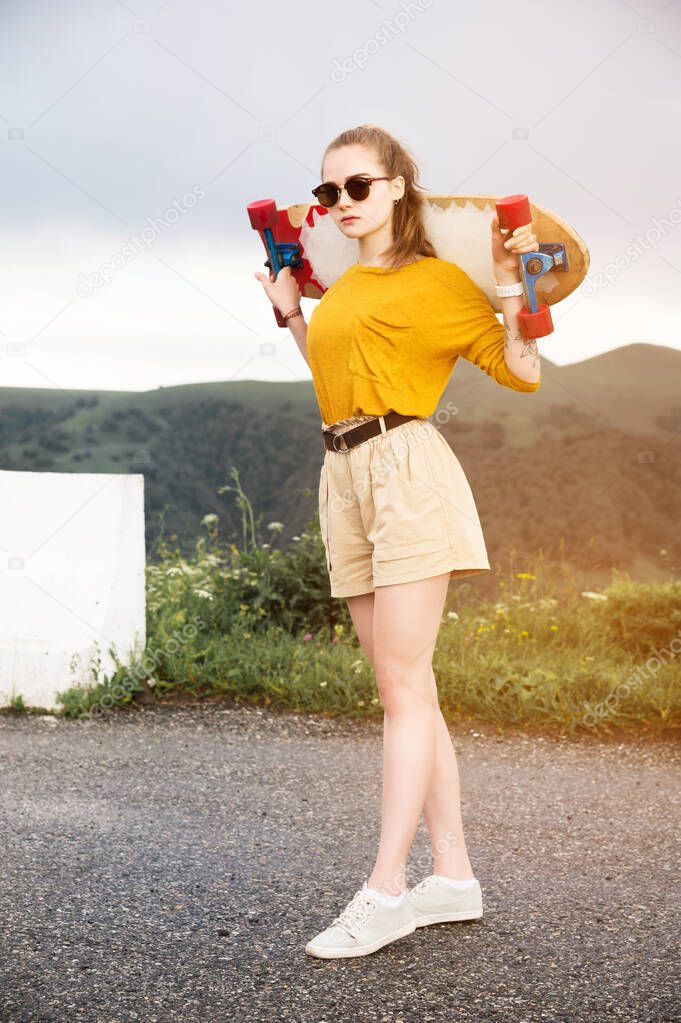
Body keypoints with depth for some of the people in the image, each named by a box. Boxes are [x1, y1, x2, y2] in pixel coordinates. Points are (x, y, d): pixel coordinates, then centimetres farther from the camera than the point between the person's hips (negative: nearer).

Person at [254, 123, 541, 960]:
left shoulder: (434, 279, 0)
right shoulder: (342, 288, 20)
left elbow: (520, 372, 0)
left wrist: (516, 291, -11)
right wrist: (290, 314, 29)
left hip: (405, 466, -8)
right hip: (344, 477, 8)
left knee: (401, 685, -9)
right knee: (403, 688, 7)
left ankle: (384, 890, -7)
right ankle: (453, 874, 14)